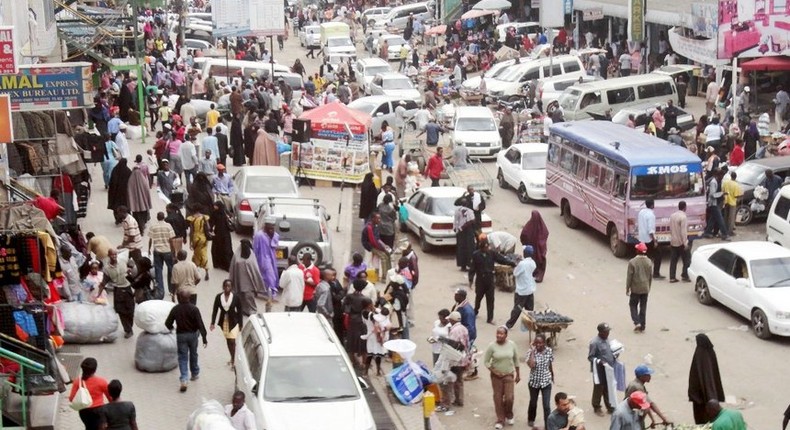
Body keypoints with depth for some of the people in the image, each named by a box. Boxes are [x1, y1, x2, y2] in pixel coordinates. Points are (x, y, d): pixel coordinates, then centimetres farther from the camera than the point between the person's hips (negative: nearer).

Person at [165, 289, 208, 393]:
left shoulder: (175, 309, -10)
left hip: (180, 335, 0)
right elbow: (200, 324, -16)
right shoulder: (194, 309, -13)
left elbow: (167, 323, -4)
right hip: (193, 334, 1)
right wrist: (204, 338, -12)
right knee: (193, 354, 21)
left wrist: (171, 328, 20)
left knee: (182, 358, 2)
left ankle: (184, 380, -13)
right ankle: (195, 374, 40)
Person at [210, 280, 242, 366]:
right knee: (228, 341, 14)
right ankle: (232, 358, 30)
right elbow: (215, 310, -1)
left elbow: (239, 311, -5)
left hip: (233, 322, -3)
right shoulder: (218, 297, -6)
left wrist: (240, 324, -4)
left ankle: (233, 360, -9)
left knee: (232, 341, -11)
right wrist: (212, 323, -6)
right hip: (223, 321, 3)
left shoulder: (236, 297, -11)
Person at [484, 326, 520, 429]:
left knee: (509, 398, -5)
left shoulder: (512, 344, -7)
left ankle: (509, 415, 24)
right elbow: (486, 361, -5)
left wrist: (518, 374, 7)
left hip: (509, 375, 0)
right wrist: (494, 371, -14)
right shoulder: (492, 346, -12)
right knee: (498, 398, 5)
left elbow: (516, 360, 4)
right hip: (496, 375, 0)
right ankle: (500, 420, 20)